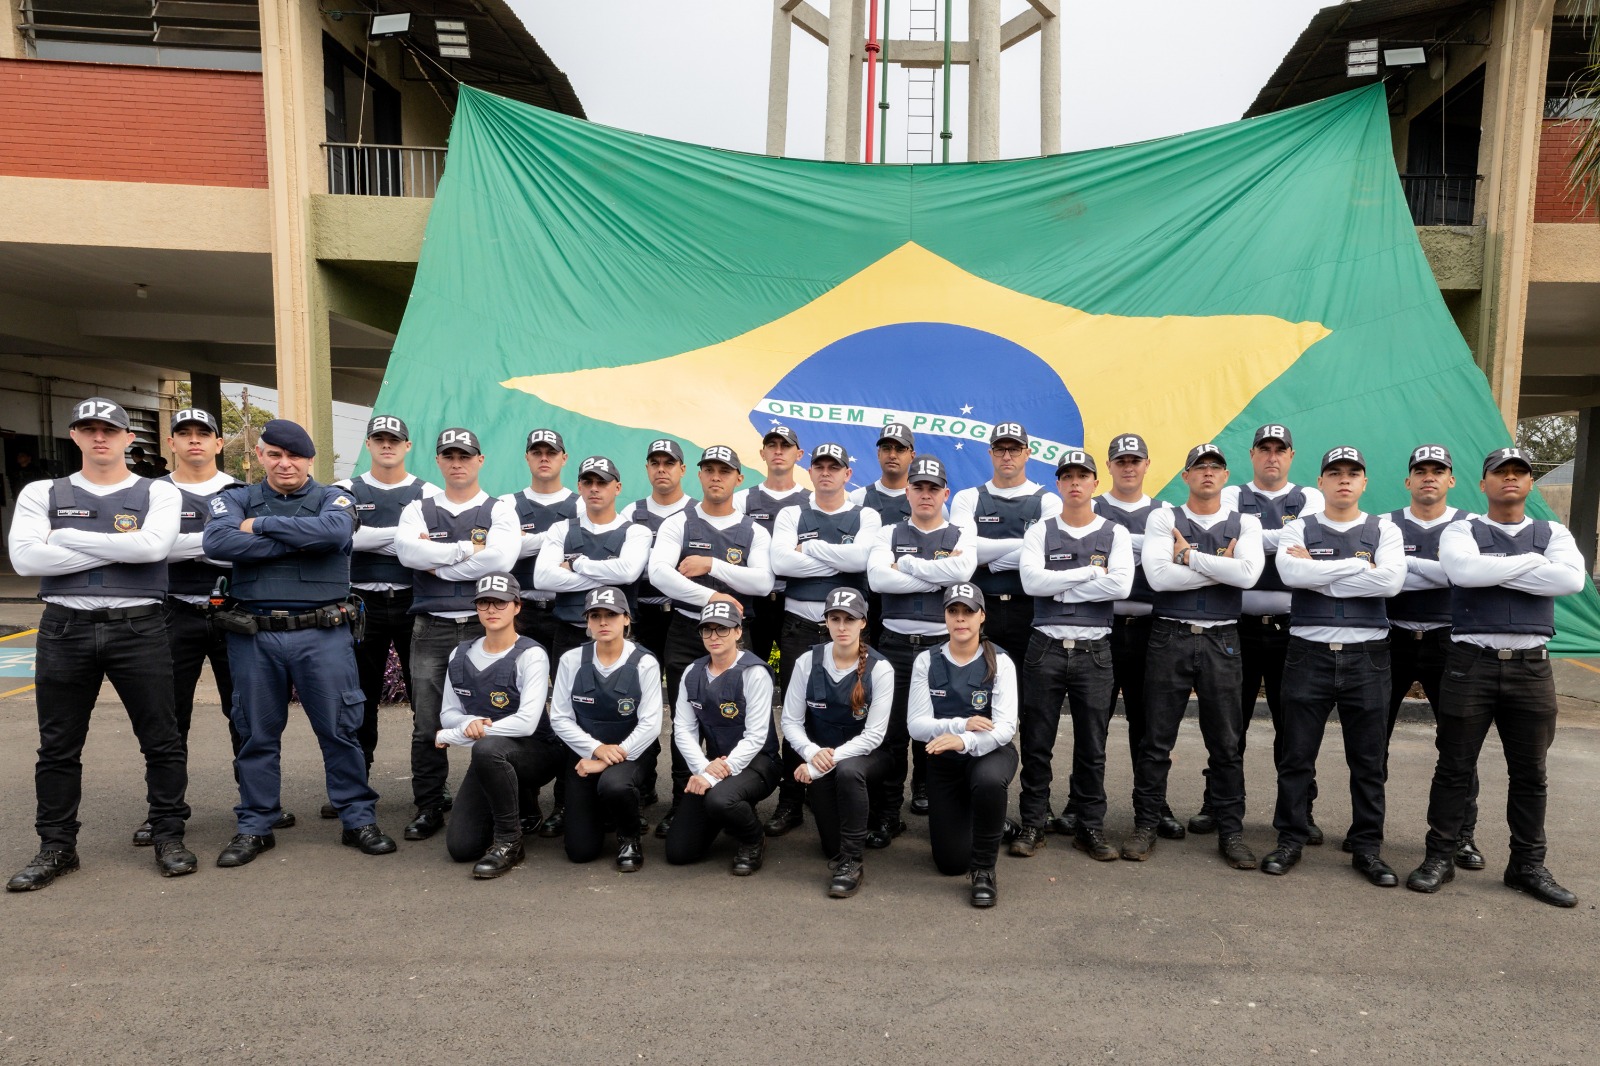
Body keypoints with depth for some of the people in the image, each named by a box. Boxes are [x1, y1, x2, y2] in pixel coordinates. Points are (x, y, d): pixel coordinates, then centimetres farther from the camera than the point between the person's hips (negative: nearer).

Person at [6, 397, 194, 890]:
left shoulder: (158, 494, 4)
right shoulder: (42, 494, 10)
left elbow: (153, 545, -16)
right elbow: (25, 557, -7)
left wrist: (70, 537, -8)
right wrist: (118, 548, -10)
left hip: (138, 629, -2)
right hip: (65, 630, 2)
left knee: (162, 740, 3)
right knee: (58, 748, 11)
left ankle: (168, 836, 17)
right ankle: (56, 846, 25)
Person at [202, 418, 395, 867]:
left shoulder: (333, 499, 5)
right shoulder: (237, 500, 9)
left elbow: (333, 531, -19)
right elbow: (216, 542, -12)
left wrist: (262, 525, -11)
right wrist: (299, 539, -13)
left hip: (323, 633, -2)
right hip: (254, 636, 2)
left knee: (340, 730, 3)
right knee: (257, 734, 12)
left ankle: (359, 819, 15)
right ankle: (255, 827, 26)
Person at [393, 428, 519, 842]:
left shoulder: (500, 510, 5)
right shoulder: (418, 510, 12)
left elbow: (500, 558, -15)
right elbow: (407, 550, -9)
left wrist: (436, 562, -8)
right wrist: (467, 549, -11)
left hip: (484, 627, -2)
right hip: (431, 631, 2)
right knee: (427, 726, 6)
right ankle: (429, 808, 20)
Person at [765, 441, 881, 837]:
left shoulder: (865, 517, 7)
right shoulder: (791, 515, 9)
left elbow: (860, 557, -15)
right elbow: (780, 562, -11)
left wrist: (808, 548, -8)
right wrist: (840, 560, -9)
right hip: (799, 626, 1)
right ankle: (790, 802, 16)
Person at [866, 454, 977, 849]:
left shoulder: (962, 535, 9)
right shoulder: (890, 533, 10)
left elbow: (962, 570, -15)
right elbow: (877, 578, -10)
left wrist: (905, 565, -8)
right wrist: (940, 575, -10)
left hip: (942, 646, 0)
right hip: (895, 645, 1)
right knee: (891, 733, 2)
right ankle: (887, 816, 14)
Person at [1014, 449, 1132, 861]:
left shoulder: (1115, 534, 5)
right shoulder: (1039, 533, 4)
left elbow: (1121, 584, -13)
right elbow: (1032, 581, -13)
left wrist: (1059, 588, -12)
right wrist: (1090, 572, -11)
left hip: (1094, 650, 0)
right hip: (1046, 648, 0)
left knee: (1092, 748, 9)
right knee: (1036, 745, 6)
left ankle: (1091, 827, 22)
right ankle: (1032, 825, 18)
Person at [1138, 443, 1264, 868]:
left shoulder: (1245, 524, 8)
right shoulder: (1163, 518, 3)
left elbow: (1248, 574, -13)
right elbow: (1158, 576, -13)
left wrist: (1189, 555, -10)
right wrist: (1222, 567, -8)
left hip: (1221, 641, 2)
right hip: (1170, 638, -1)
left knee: (1227, 744, 7)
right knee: (1156, 740, 4)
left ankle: (1230, 833, 21)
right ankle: (1146, 825, 16)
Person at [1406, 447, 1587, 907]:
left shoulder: (1553, 533, 10)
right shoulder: (1462, 531, 4)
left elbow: (1571, 579, -11)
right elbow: (1463, 570, -19)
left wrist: (1492, 570, -12)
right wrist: (1532, 561, -10)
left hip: (1531, 665, 3)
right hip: (1472, 661, -2)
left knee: (1529, 772, 11)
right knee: (1455, 767, 4)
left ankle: (1528, 865, 24)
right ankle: (1439, 857, 14)